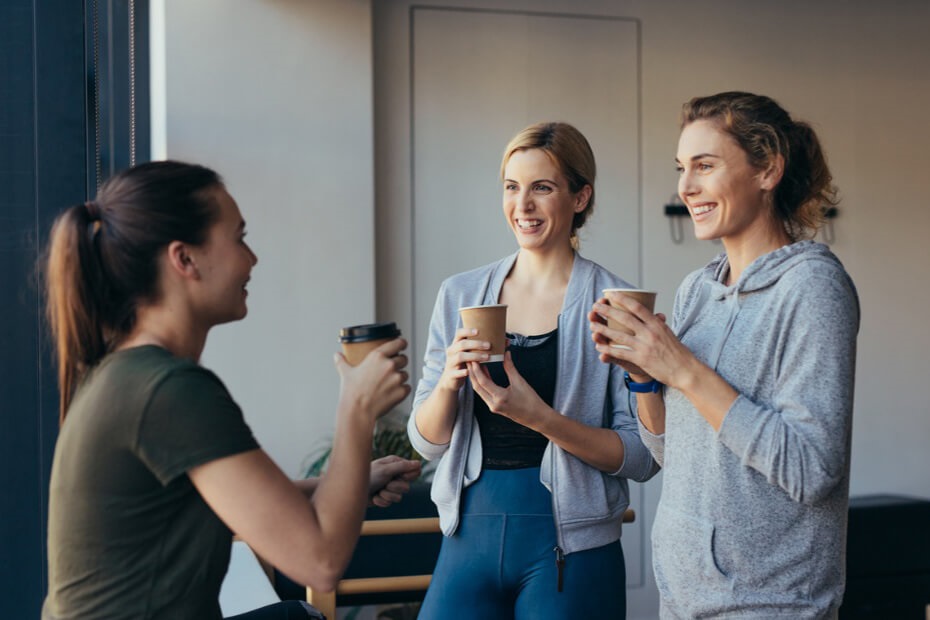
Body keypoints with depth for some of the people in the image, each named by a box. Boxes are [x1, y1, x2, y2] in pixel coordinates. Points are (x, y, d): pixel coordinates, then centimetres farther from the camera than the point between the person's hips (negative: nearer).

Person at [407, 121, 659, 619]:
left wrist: (541, 417, -21)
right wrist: (448, 382, -13)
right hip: (470, 535, 3)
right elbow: (427, 440, 7)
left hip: (569, 547, -3)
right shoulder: (460, 295, 4)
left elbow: (642, 456, -9)